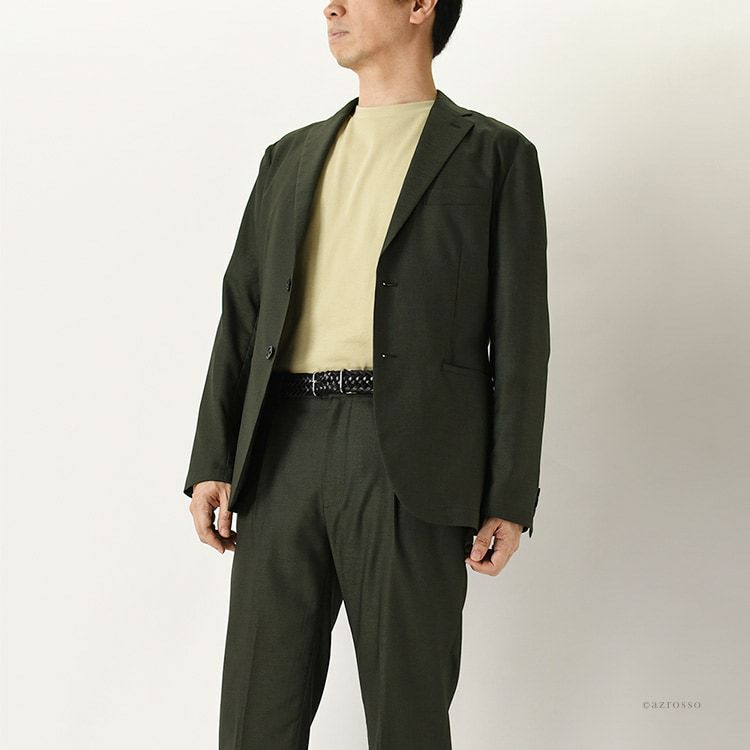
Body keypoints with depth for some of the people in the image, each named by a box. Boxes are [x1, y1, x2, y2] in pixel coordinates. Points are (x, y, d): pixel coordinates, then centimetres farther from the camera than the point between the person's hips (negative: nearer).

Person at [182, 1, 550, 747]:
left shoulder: (495, 155, 7)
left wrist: (511, 501, -5)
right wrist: (212, 462, 5)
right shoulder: (291, 157, 20)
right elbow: (243, 315, 15)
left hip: (414, 462, -4)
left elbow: (518, 336, 2)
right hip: (286, 456, 4)